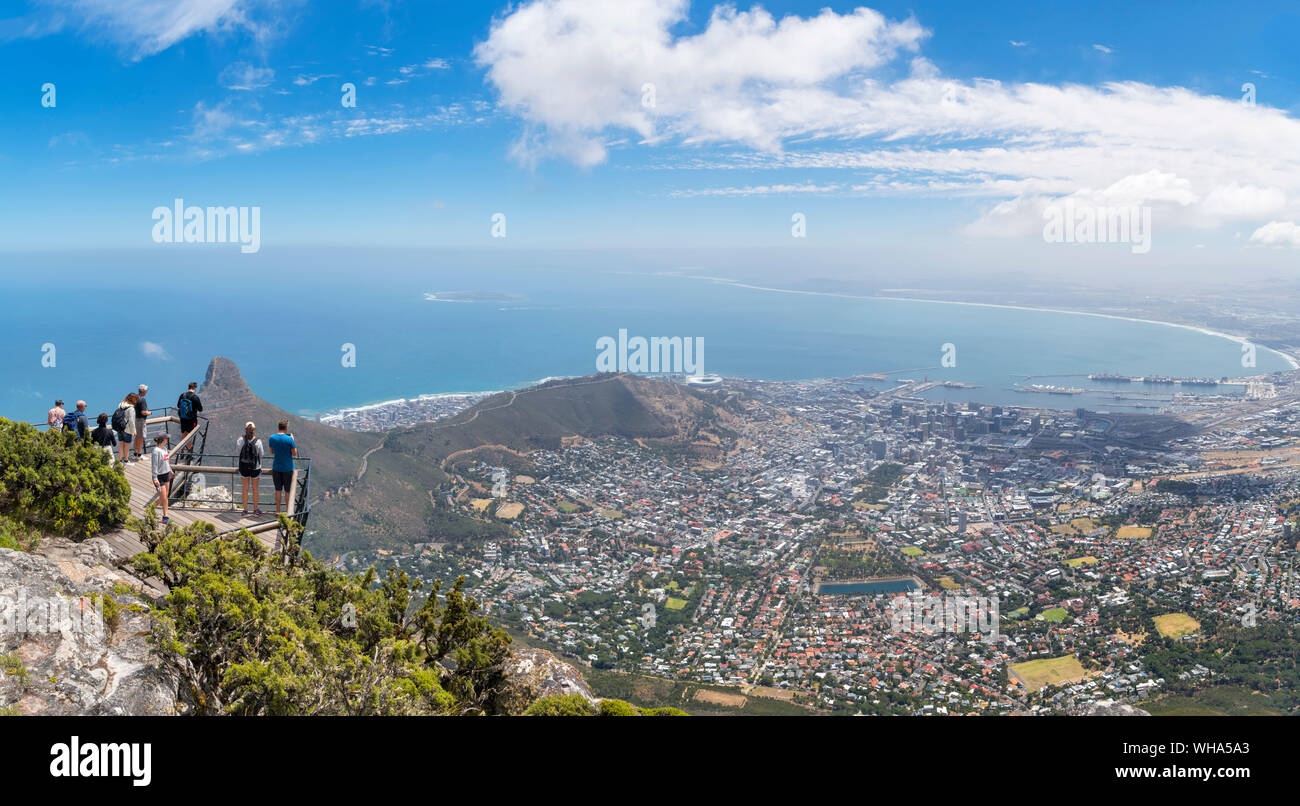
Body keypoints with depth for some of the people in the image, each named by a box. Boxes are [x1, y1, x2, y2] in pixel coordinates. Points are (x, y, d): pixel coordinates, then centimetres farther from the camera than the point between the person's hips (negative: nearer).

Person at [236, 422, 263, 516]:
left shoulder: (241, 439, -13)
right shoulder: (258, 441, -16)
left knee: (245, 489, 13)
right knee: (255, 489, 13)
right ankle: (255, 509, 22)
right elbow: (260, 455, -6)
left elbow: (237, 449, 4)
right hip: (255, 467, -1)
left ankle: (245, 510, 17)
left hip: (243, 467, 1)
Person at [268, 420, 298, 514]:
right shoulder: (289, 439, -15)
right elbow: (294, 453, -7)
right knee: (287, 490, 7)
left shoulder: (272, 438, -4)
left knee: (278, 489, 11)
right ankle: (287, 511, 12)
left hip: (276, 467, 3)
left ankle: (277, 511, 13)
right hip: (287, 468, -3)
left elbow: (271, 452, 11)